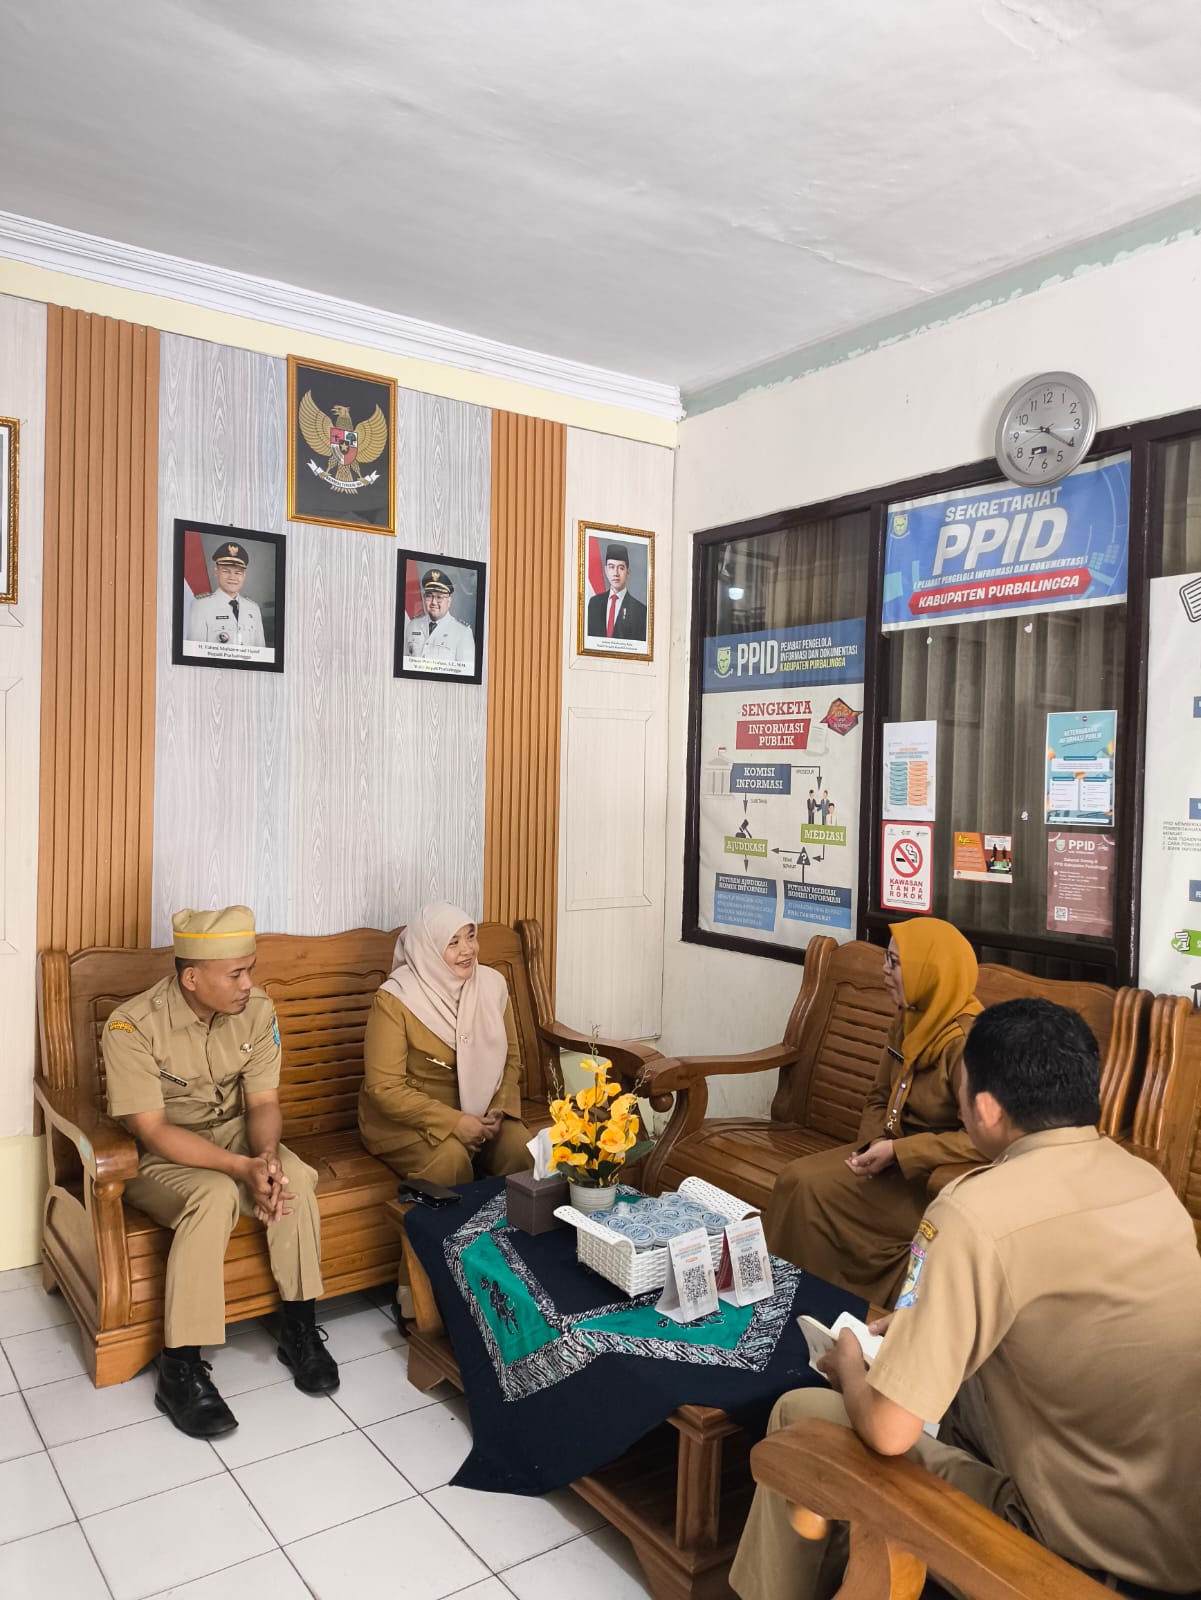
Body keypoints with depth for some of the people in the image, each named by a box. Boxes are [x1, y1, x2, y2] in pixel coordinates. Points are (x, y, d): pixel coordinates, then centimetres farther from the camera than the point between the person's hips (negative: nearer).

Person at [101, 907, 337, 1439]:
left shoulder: (256, 1009, -12)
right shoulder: (132, 1026, -25)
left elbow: (263, 1101, -7)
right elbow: (152, 1130, -25)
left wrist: (266, 1155, -30)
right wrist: (242, 1167, -35)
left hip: (231, 1132, 4)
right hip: (155, 1155, -4)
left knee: (295, 1178, -25)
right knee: (215, 1195, -34)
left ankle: (298, 1329, -8)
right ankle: (180, 1369, -22)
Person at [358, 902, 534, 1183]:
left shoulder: (492, 985, -4)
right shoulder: (395, 1000, -18)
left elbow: (510, 1057, 7)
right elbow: (384, 1087, -18)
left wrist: (500, 1108, -11)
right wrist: (453, 1121, -24)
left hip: (476, 1110, 4)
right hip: (406, 1117, -4)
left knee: (520, 1147, -22)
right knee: (451, 1158, -31)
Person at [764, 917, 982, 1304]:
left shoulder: (966, 1041, -22)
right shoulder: (910, 1020, 5)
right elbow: (879, 1099, 14)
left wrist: (897, 1151, -25)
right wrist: (875, 1142, -7)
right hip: (896, 1157, 8)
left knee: (815, 1190, -21)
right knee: (796, 1178, -12)